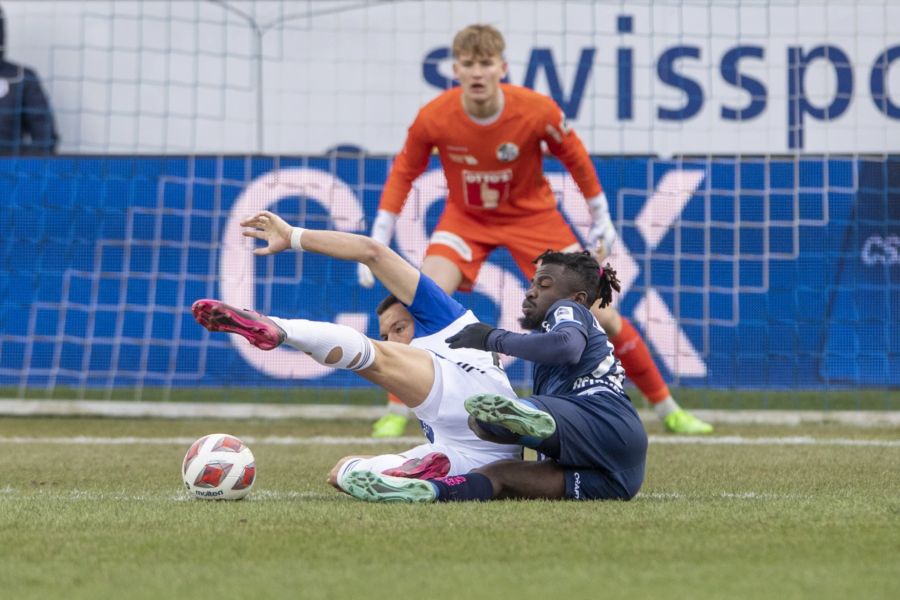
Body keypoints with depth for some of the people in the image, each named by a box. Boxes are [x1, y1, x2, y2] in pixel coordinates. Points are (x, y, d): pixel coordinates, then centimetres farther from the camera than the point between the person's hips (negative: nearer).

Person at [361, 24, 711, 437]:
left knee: (601, 315, -4)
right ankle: (398, 412, -11)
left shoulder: (537, 112, -26)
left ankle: (667, 409, 12)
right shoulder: (433, 118, -23)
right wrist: (378, 240, -9)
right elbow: (403, 172, -6)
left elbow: (575, 158, -6)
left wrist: (600, 219, 3)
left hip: (532, 215, -1)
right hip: (466, 217, 1)